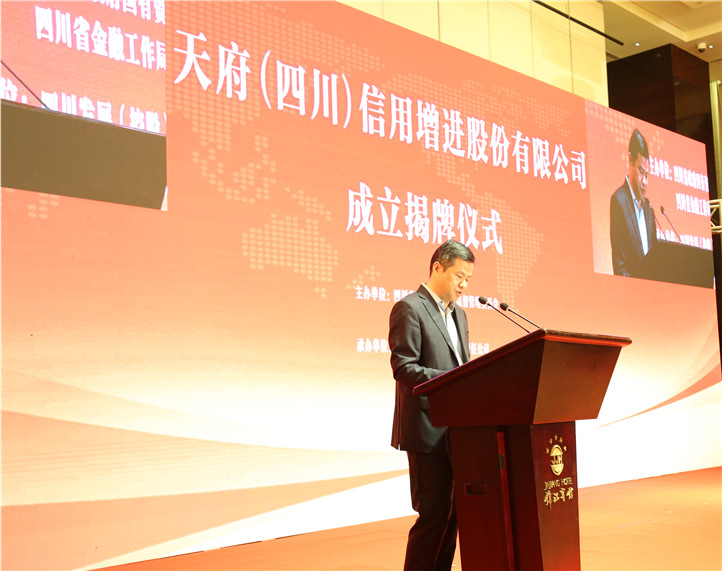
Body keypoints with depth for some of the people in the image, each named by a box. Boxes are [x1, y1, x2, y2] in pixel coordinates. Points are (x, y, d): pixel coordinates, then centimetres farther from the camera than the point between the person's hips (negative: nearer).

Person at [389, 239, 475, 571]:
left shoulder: (458, 315, 20)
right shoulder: (409, 308, -8)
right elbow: (403, 368, -16)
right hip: (428, 430, -8)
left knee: (452, 512, 11)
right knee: (433, 513, -6)